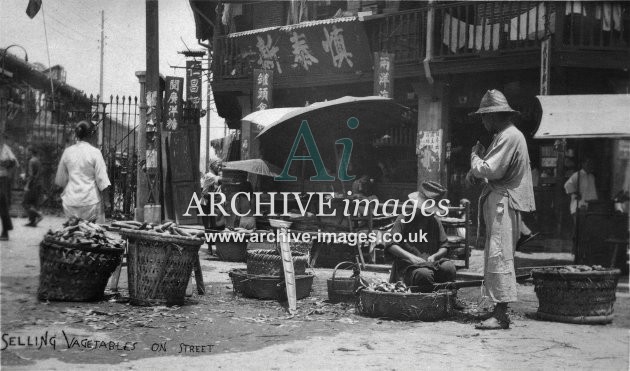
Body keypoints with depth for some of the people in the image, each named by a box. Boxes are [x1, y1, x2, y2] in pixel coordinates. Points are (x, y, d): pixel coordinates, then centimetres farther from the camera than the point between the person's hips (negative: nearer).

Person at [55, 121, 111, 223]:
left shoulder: (67, 152, 3)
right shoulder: (95, 153, -8)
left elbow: (60, 180, 12)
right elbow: (102, 179, -9)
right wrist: (106, 200, -1)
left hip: (71, 202, 4)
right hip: (90, 201, -4)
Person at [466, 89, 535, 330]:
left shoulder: (509, 137, -13)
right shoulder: (504, 136, 21)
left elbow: (490, 170, -20)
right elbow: (493, 168, 22)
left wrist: (475, 156, -2)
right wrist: (475, 172, 4)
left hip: (504, 203, -11)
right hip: (499, 203, 11)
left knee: (499, 256, -12)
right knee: (495, 257, 11)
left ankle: (501, 316, -12)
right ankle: (499, 310, 15)